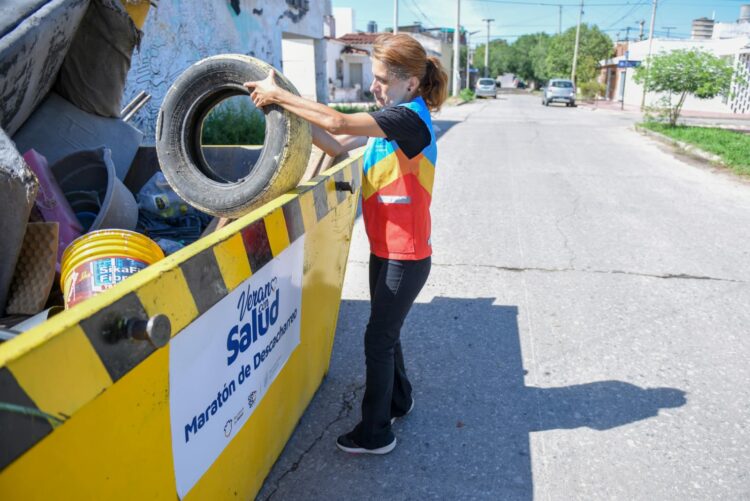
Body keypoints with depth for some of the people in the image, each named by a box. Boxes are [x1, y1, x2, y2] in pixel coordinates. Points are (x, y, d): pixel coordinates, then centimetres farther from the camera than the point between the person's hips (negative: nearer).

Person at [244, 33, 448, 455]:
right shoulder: (392, 117, 7)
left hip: (406, 257, -9)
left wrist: (278, 95, -23)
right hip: (385, 249, 9)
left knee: (378, 339, 2)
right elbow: (337, 146, 5)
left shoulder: (410, 118, -20)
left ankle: (375, 434, 18)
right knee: (385, 331, 21)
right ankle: (399, 401, 43)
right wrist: (293, 112, -7)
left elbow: (339, 123, -30)